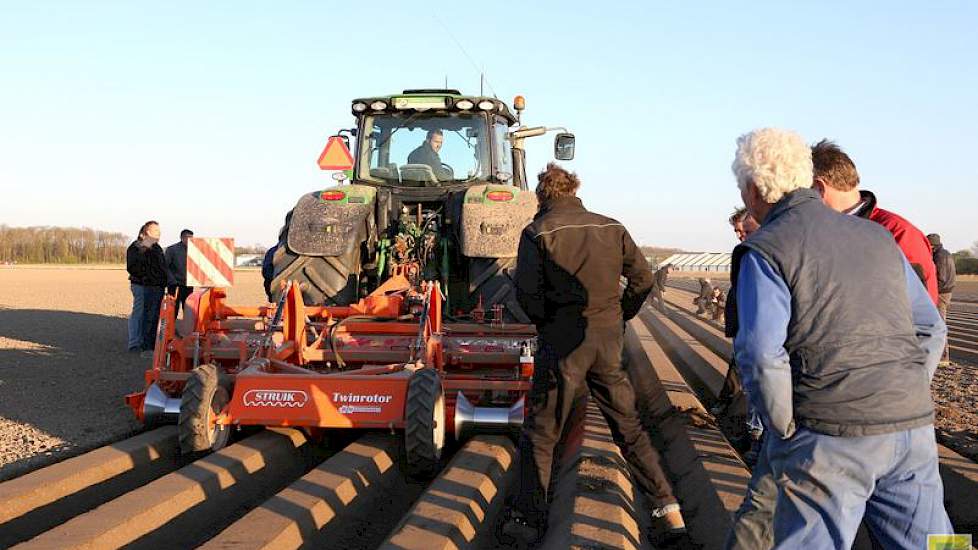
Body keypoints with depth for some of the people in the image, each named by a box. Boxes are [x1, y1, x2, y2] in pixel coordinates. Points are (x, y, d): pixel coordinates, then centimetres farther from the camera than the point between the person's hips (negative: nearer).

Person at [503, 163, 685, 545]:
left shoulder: (538, 232, -5)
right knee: (629, 427, 14)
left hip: (562, 344, -4)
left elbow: (526, 291, -12)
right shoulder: (611, 228, 7)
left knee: (539, 434, 8)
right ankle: (668, 510, 14)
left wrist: (546, 323, 5)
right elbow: (643, 279, 6)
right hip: (608, 342, 4)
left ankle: (529, 518, 13)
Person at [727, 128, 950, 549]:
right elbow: (931, 328, 17)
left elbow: (761, 354, -16)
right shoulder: (875, 235, 15)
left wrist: (786, 433, -4)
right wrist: (903, 406, 18)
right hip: (913, 430, 6)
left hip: (832, 437, -6)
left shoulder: (764, 250, -5)